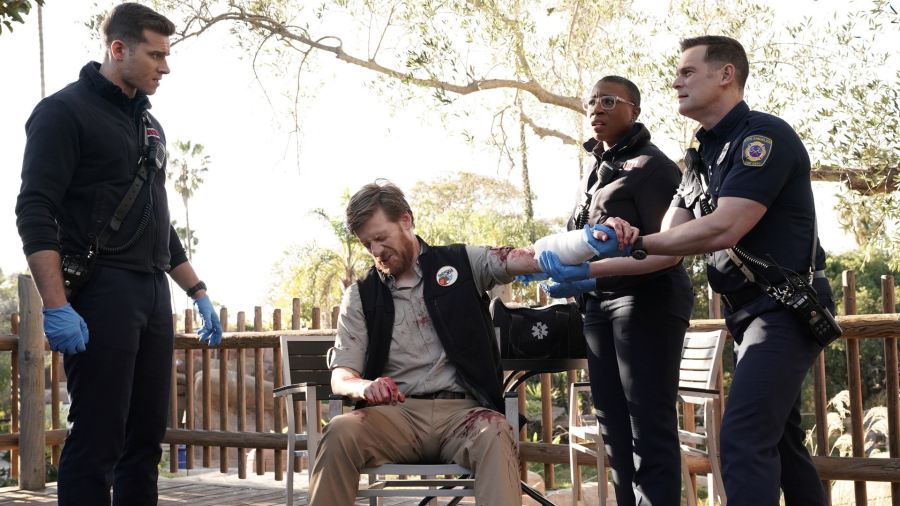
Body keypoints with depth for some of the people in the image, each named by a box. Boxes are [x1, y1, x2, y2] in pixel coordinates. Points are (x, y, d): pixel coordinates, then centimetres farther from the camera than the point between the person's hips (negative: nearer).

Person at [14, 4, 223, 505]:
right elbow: (35, 212, -14)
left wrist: (199, 293, 21)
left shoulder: (149, 124, 19)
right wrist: (56, 307, -23)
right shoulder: (65, 110, -4)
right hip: (99, 292, -7)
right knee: (97, 438, -7)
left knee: (147, 435, 8)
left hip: (154, 295, 8)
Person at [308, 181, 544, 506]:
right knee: (340, 432, -30)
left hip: (461, 410, -1)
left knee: (494, 434, -35)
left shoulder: (461, 262, 11)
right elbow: (341, 377, 6)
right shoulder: (360, 296, 12)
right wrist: (365, 387, -20)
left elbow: (520, 260, -5)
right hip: (397, 413, 1)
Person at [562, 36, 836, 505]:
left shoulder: (763, 135, -15)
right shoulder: (703, 157, 14)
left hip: (786, 308, -10)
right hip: (750, 313, 10)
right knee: (779, 440, 16)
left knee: (743, 440, -19)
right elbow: (669, 246, 8)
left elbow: (723, 229, -25)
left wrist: (630, 243, -19)